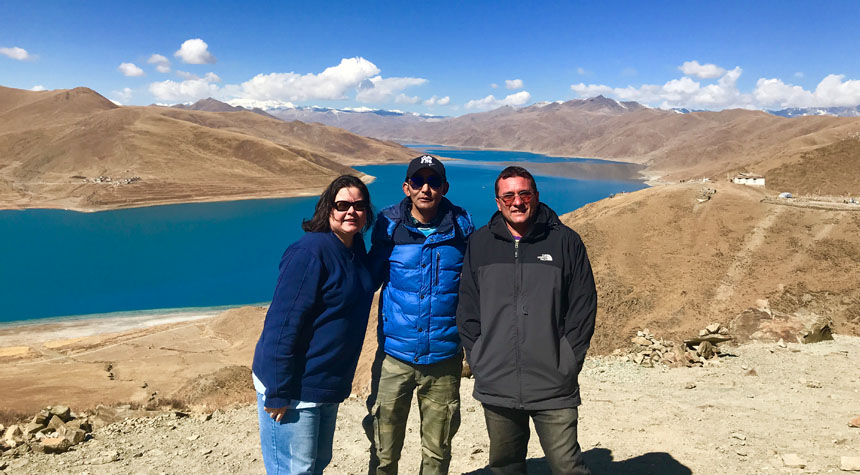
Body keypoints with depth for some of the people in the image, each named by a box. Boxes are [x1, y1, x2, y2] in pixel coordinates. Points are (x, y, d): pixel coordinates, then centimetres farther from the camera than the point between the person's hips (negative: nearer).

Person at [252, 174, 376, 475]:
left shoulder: (355, 248, 5)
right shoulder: (310, 252, -21)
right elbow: (282, 324, -23)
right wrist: (278, 393, -22)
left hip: (327, 388, 8)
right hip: (293, 391, -8)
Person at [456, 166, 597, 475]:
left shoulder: (565, 241, 0)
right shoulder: (479, 244, 6)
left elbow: (584, 306, 2)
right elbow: (467, 309, 9)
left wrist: (569, 360, -4)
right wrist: (477, 359, 2)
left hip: (553, 389, -2)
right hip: (495, 388, 3)